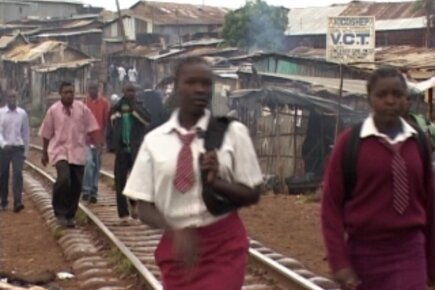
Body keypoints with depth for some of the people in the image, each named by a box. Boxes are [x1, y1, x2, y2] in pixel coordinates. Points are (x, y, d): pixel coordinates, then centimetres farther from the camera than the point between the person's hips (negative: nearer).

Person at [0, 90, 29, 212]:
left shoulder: (22, 113, 3)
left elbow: (25, 133, 9)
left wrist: (25, 151, 9)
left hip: (18, 148, 0)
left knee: (18, 174, -13)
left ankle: (17, 202, -20)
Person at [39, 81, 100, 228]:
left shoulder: (82, 108, 0)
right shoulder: (53, 110, -1)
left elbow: (91, 128, 3)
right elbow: (46, 134, 6)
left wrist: (98, 144, -6)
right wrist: (44, 153, 10)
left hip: (78, 152, 2)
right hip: (60, 151, -2)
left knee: (76, 185, 5)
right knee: (64, 179, -23)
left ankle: (70, 215, 21)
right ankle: (60, 212, -6)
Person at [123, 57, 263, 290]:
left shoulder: (233, 132, -5)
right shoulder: (154, 140, -3)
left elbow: (252, 194, -1)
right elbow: (145, 207, -3)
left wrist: (216, 182, -20)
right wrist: (175, 232, -22)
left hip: (223, 246, -1)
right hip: (176, 245, 2)